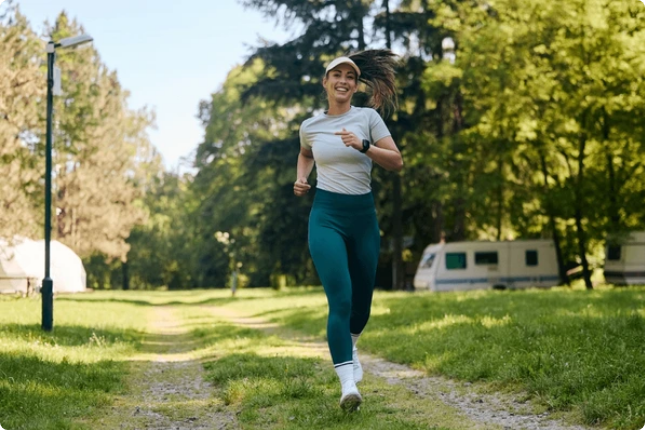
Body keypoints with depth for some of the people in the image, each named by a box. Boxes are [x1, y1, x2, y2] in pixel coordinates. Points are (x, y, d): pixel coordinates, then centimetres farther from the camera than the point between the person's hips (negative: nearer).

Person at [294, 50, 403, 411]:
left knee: (363, 297, 13)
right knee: (340, 298, -17)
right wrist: (301, 179, 9)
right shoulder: (310, 126, 5)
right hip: (326, 215, -1)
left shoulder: (368, 117, -1)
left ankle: (351, 345, 47)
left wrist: (363, 146, -21)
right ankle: (348, 384, -16)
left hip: (363, 214, 1)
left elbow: (397, 162, -7)